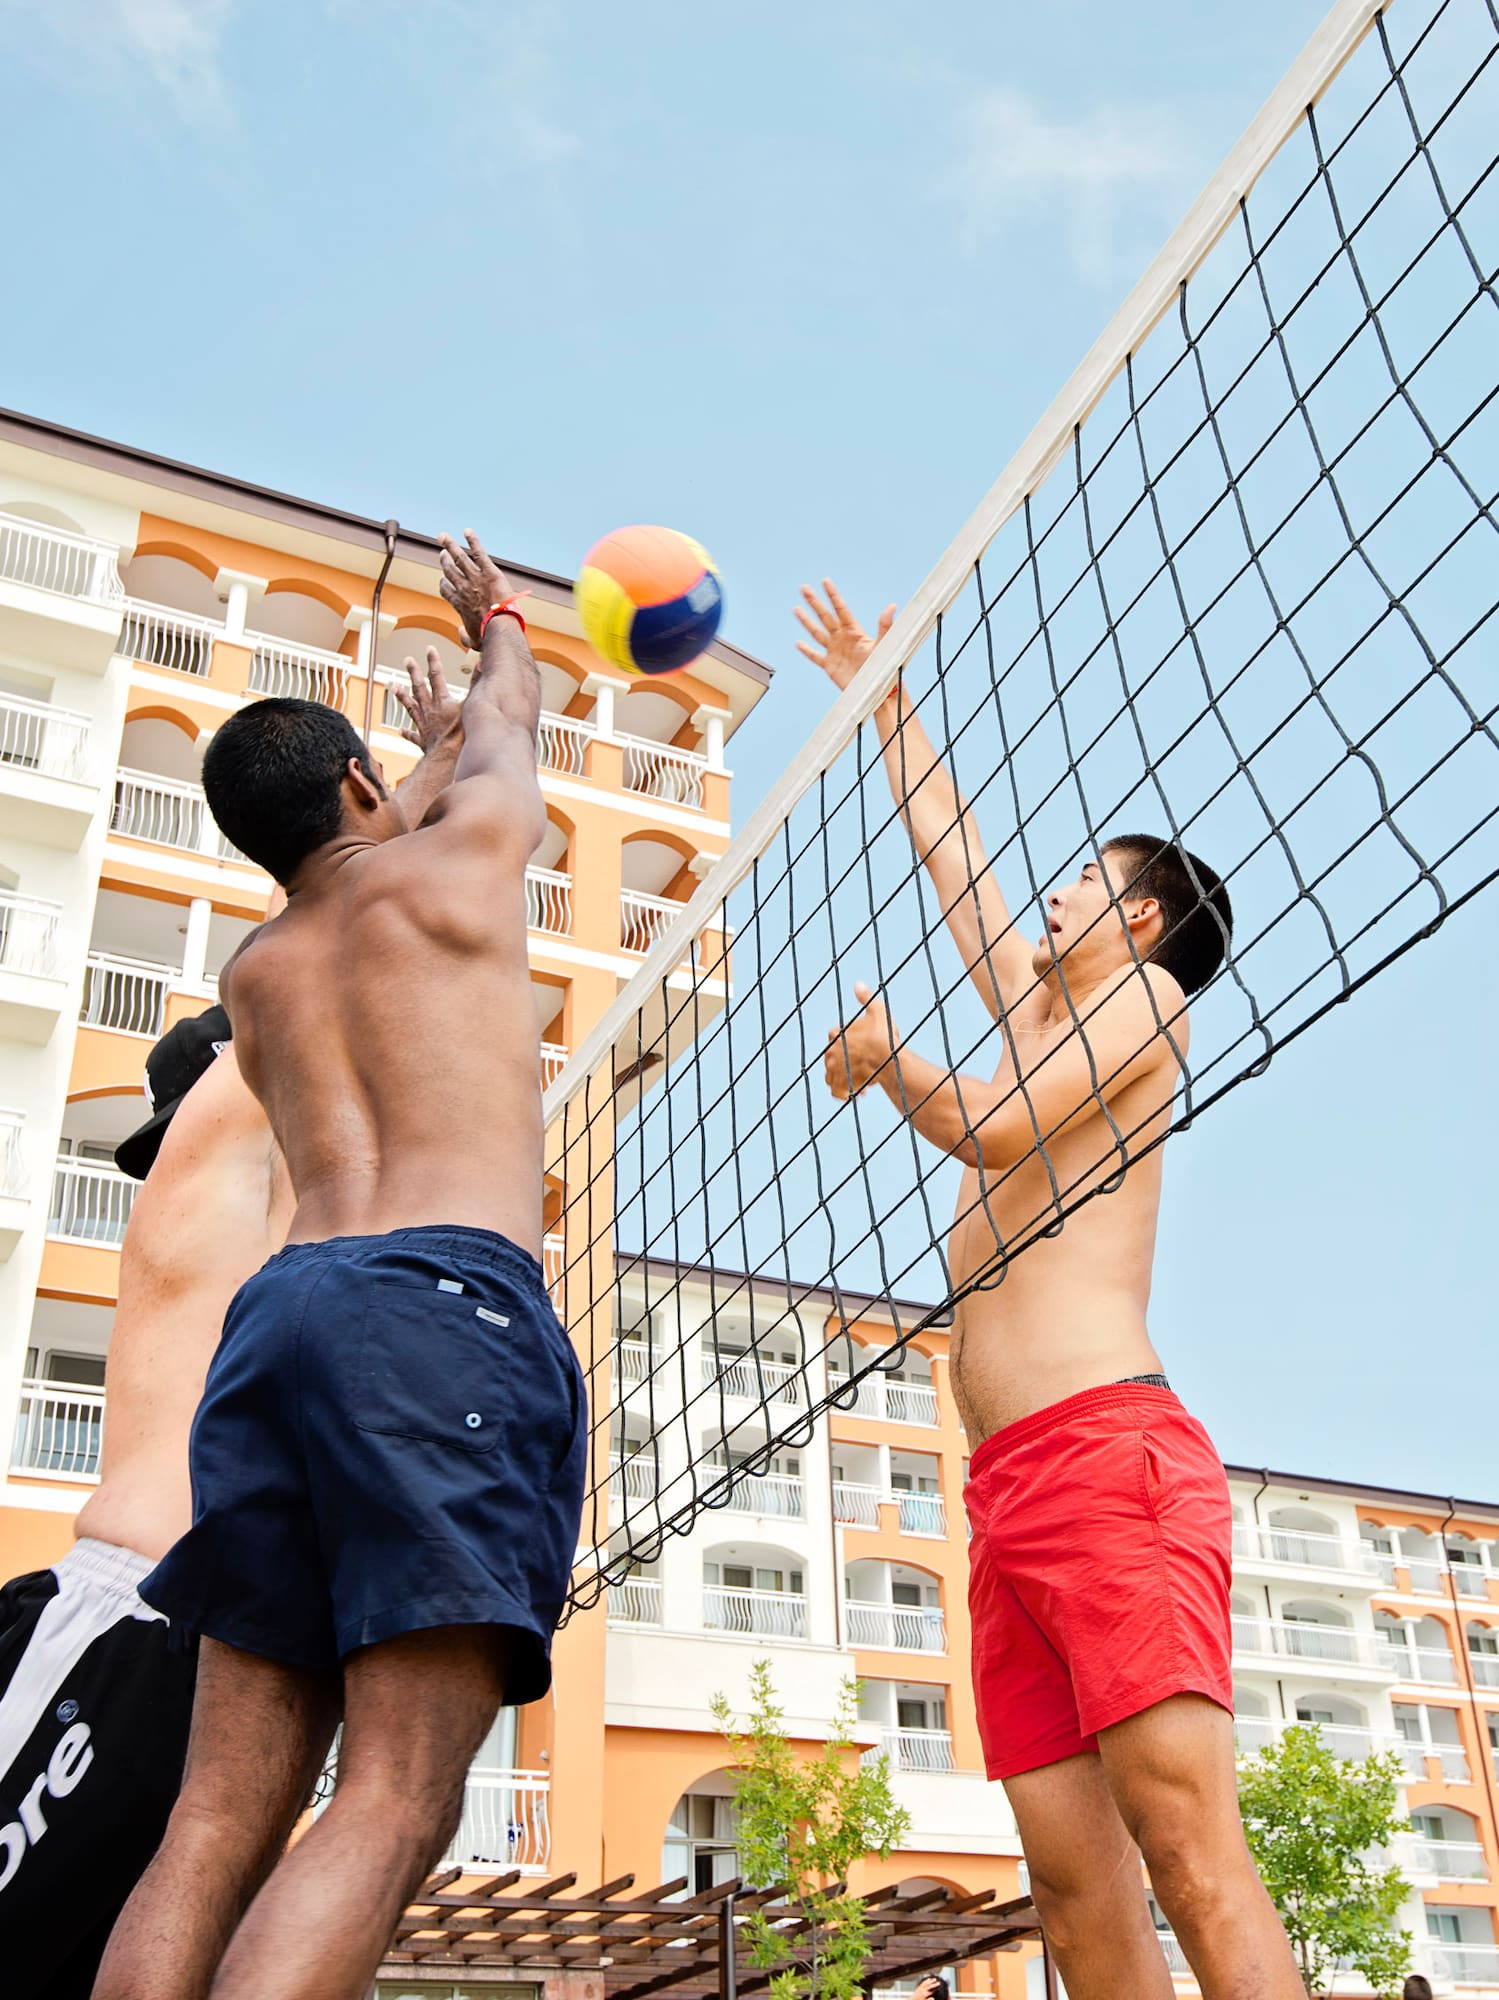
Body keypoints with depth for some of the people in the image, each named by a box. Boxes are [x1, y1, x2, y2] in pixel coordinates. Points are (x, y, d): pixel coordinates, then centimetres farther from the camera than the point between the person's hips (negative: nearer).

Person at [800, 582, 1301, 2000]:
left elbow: (997, 1130, -7)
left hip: (1105, 1450, -8)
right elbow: (949, 851, 38)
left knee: (1193, 1862, -17)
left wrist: (882, 1061, 12)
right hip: (1007, 1495, 8)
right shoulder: (1038, 1007, 28)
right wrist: (882, 699, 47)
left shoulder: (1145, 994, 8)